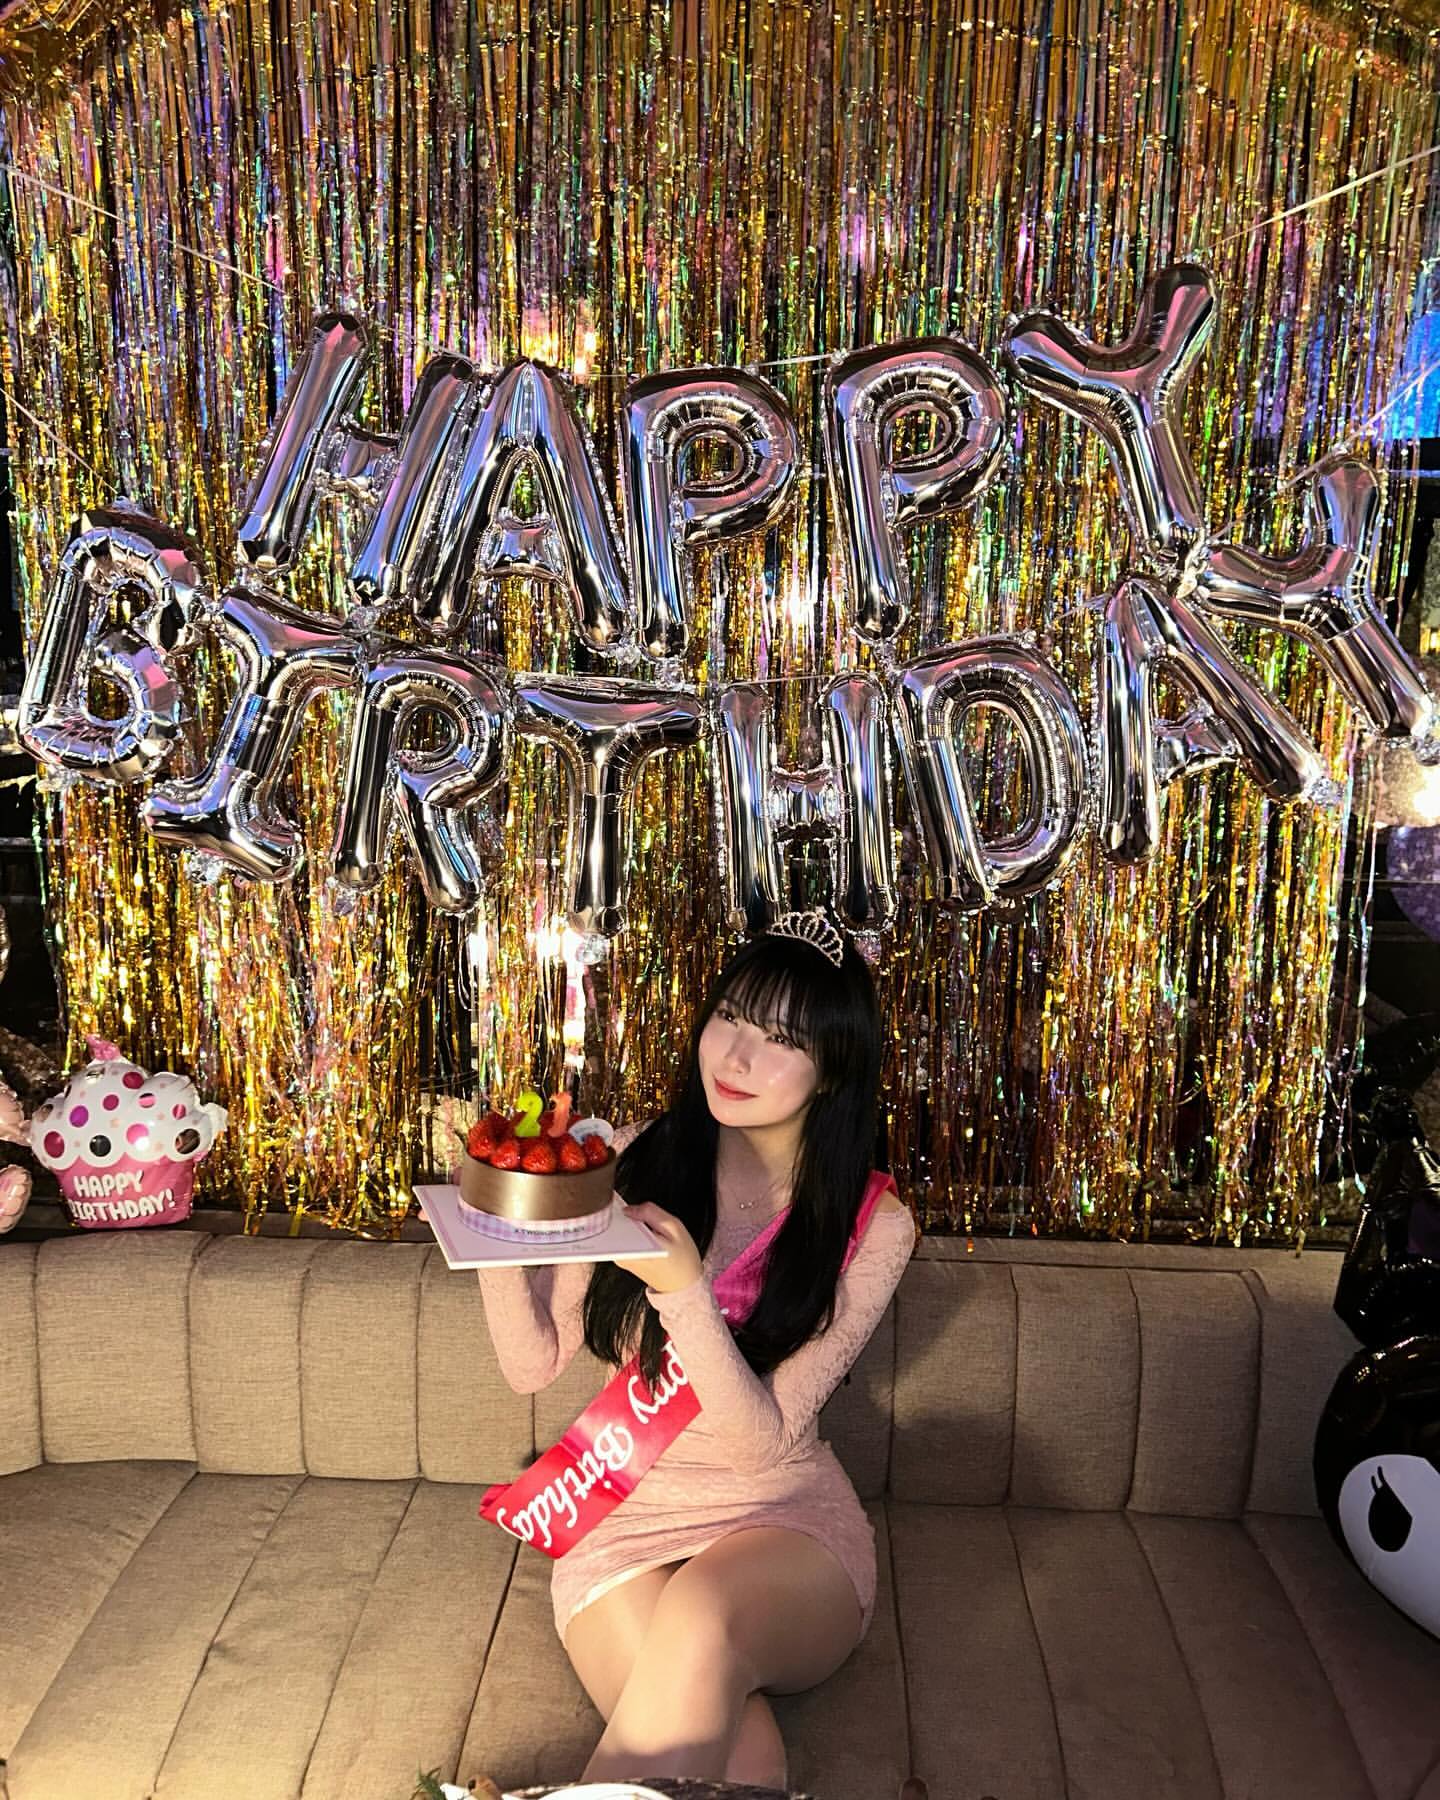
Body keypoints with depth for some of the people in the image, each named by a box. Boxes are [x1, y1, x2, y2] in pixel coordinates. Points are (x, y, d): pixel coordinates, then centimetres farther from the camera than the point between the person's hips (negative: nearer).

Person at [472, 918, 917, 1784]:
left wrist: (683, 1291, -31)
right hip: (624, 1516, 1)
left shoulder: (873, 1225, -10)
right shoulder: (637, 1161, -4)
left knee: (701, 1623, -35)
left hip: (781, 1517, 0)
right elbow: (534, 1364, -4)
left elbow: (764, 1441, -15)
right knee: (739, 1765, -28)